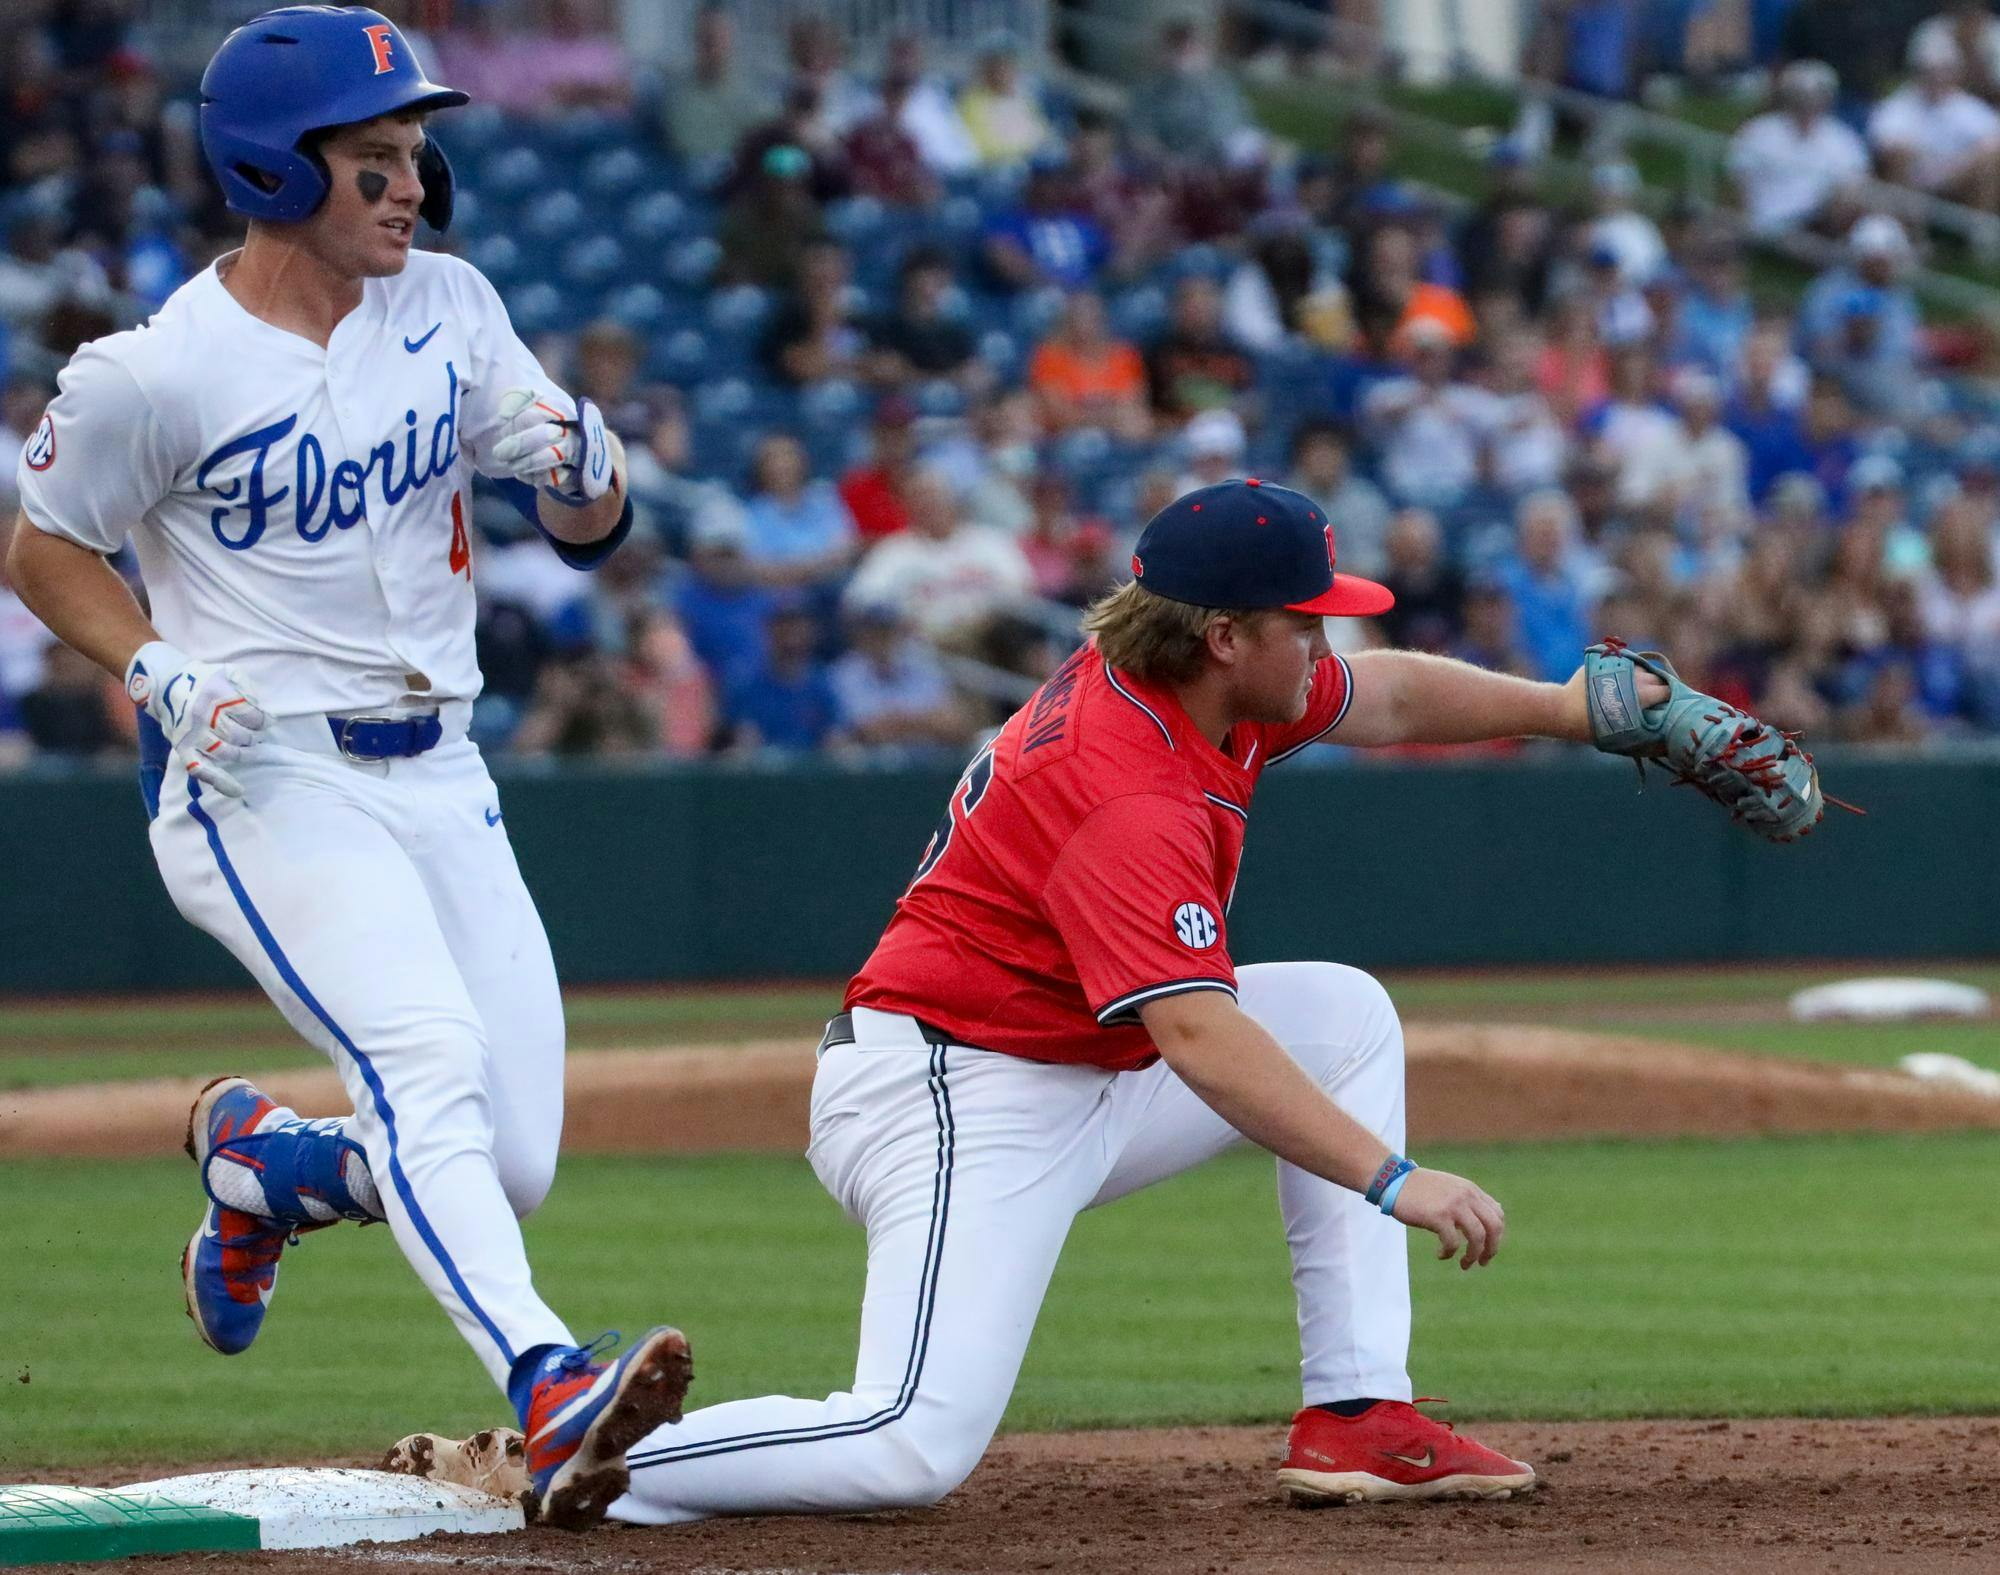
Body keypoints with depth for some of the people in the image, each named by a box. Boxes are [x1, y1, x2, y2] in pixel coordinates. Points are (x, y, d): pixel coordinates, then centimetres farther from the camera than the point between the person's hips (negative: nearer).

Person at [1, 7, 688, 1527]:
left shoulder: (448, 306, 4)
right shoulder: (154, 375, -12)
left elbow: (590, 529, 8)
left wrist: (580, 464, -15)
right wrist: (161, 673, -14)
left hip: (438, 776, 6)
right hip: (264, 784, -6)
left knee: (510, 1162, 2)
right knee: (429, 1061, -29)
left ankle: (254, 1158, 32)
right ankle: (551, 1393, -44)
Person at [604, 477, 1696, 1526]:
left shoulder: (1200, 686, 2)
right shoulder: (1128, 799, -27)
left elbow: (1386, 694, 21)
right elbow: (1198, 1037, -36)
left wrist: (1558, 708, 12)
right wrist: (1393, 1181, -40)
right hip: (960, 1104, -11)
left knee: (1343, 1014, 8)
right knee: (917, 1453, -26)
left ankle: (1357, 1417, 4)